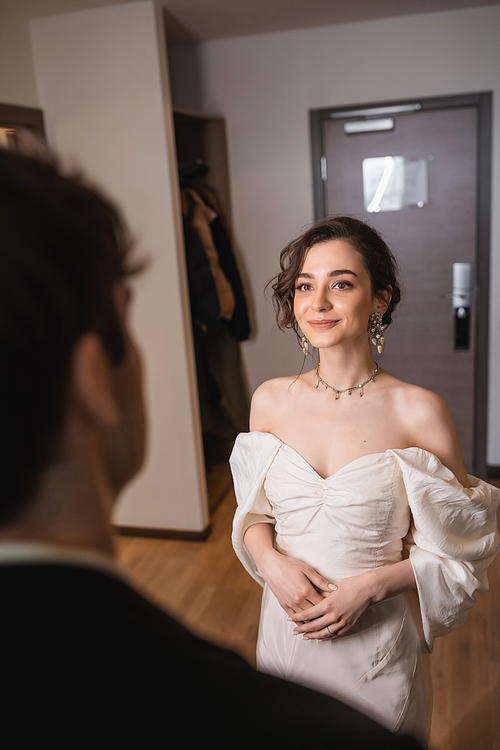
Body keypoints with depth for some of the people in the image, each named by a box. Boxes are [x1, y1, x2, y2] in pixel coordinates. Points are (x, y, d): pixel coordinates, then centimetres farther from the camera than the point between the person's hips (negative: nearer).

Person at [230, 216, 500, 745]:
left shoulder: (419, 413, -18)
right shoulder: (270, 401, -7)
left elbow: (457, 548, -8)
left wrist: (369, 586, -18)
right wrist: (271, 562, -13)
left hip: (379, 637, -3)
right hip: (287, 627, 3)